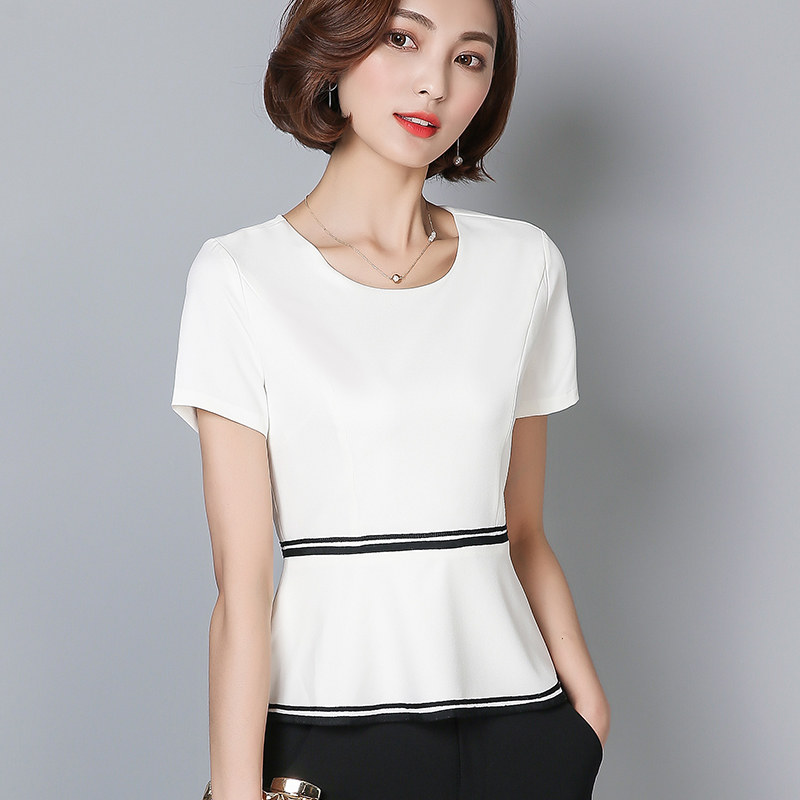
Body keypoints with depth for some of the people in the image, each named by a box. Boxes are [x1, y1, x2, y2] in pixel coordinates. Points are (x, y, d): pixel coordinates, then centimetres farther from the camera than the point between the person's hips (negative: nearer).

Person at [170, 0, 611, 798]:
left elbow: (523, 533, 8)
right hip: (329, 724, -3)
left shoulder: (524, 263, 4)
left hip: (519, 722, 3)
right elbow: (241, 583, -9)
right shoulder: (240, 275, -6)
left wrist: (587, 708, -1)